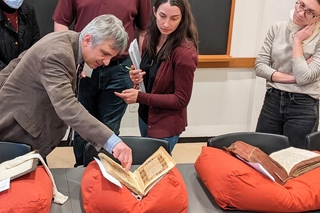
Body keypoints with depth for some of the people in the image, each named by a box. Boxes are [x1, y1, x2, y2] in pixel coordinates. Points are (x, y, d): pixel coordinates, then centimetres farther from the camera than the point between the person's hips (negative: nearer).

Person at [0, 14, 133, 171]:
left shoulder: (68, 39, 0)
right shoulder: (57, 54, -30)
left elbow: (18, 63, 12)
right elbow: (67, 107, -45)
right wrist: (112, 142, -54)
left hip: (26, 126, 9)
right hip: (15, 132, -9)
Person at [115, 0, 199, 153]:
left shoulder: (185, 52, -24)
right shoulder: (151, 39, -2)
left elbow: (181, 100, -20)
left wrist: (139, 97, -24)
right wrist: (137, 77, -11)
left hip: (166, 125, -7)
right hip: (145, 116, 8)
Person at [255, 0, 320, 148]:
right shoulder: (277, 29, 2)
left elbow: (304, 77, -17)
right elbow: (259, 66, -2)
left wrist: (297, 40, -12)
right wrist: (292, 78, -12)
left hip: (303, 107, -3)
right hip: (272, 101, 3)